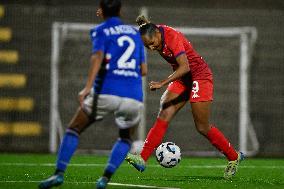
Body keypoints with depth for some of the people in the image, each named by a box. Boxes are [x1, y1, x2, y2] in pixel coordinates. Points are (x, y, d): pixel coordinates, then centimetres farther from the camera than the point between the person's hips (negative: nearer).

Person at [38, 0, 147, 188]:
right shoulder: (135, 32, 20)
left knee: (73, 130, 13)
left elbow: (98, 56, -12)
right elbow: (143, 70, 20)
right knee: (126, 138, 25)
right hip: (134, 98, 3)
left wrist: (88, 87, -20)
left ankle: (59, 173, -3)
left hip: (107, 93, -3)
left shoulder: (101, 31, 7)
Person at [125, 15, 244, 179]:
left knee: (202, 128, 0)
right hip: (182, 79, 8)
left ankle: (234, 157, 19)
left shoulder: (172, 38, -29)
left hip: (200, 77, -8)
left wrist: (163, 83, -44)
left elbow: (185, 67, -39)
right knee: (164, 117, -8)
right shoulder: (158, 33, -8)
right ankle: (142, 159, -16)